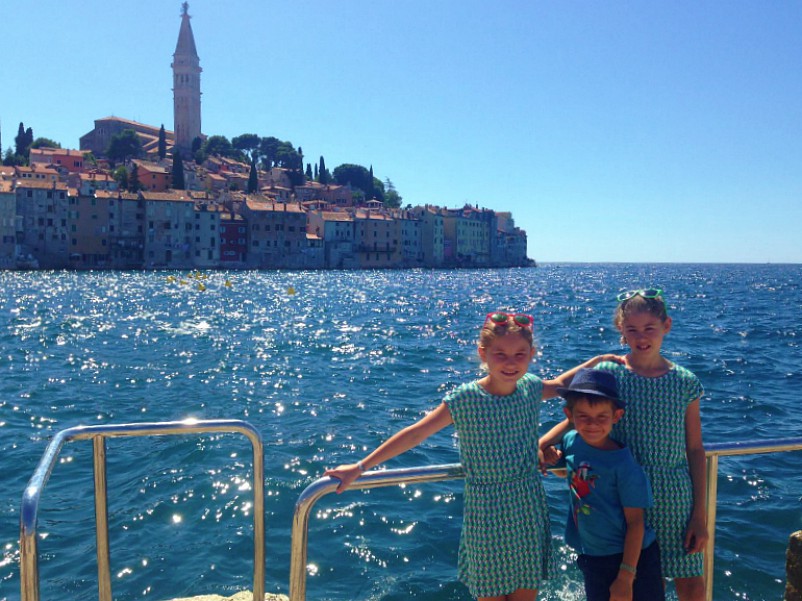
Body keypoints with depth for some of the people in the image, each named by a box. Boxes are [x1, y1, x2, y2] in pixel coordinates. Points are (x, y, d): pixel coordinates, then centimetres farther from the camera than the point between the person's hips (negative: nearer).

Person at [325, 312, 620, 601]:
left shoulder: (531, 388, -2)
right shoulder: (465, 400, -16)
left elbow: (559, 385, 22)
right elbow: (415, 434, -17)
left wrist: (598, 360, 18)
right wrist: (360, 467, -18)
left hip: (530, 513, 4)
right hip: (487, 520, -4)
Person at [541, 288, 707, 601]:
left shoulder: (685, 382, -3)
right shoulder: (607, 373, -7)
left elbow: (695, 451, 1)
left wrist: (700, 515, 1)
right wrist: (539, 444, -16)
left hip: (674, 498, 1)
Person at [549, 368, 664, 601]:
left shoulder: (624, 465, -22)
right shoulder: (570, 442, -7)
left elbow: (635, 523, -17)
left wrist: (625, 577, -16)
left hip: (633, 557, -5)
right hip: (592, 558, 6)